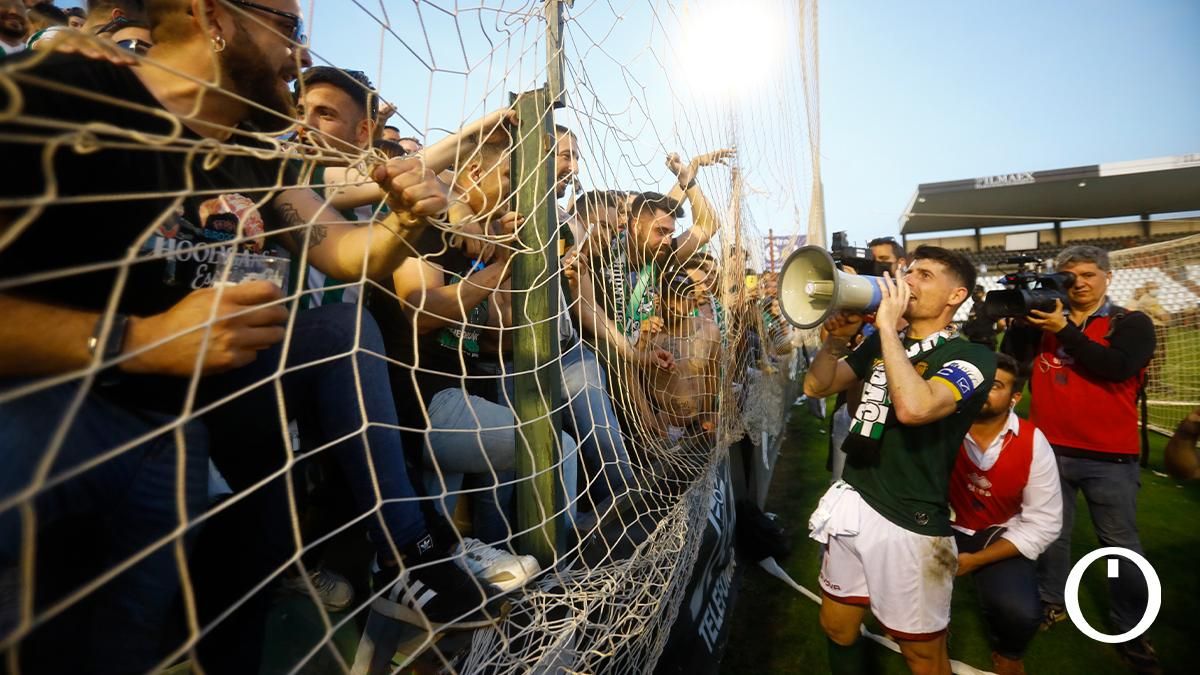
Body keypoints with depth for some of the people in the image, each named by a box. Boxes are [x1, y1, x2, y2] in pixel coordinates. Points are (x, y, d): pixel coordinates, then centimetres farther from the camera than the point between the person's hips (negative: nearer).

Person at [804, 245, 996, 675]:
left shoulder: (971, 359, -11)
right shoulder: (880, 344, 9)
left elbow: (914, 408, -32)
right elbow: (816, 387, 7)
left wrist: (888, 325, -23)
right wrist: (838, 337, -8)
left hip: (909, 523, -6)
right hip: (852, 503, 6)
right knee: (836, 628, 21)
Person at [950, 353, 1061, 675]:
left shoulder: (1033, 444, -11)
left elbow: (1043, 525, -9)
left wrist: (975, 560, -15)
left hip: (1000, 536, 0)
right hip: (945, 527, 0)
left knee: (1020, 611, -27)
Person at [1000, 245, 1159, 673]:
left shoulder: (1132, 324, 0)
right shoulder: (1045, 319, 6)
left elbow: (1117, 366, -19)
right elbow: (1010, 360, -3)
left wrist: (1064, 330, -20)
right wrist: (1022, 320, -12)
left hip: (1110, 456, -2)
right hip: (1050, 449, 2)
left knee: (1121, 545, 9)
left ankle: (1130, 629, 24)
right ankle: (1052, 603, 32)